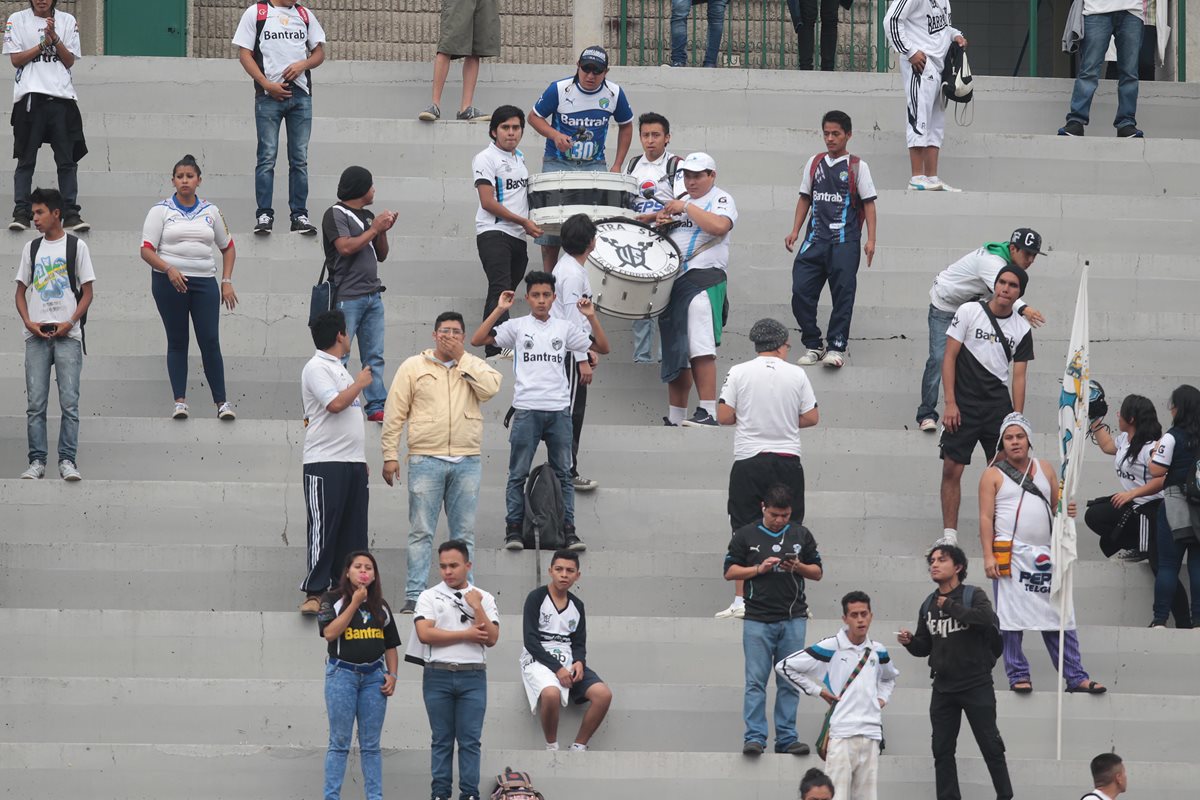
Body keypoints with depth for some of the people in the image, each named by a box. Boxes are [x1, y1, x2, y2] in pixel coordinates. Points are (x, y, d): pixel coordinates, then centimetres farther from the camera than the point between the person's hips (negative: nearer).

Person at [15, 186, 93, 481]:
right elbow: (21, 292, 14)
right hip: (36, 335, 3)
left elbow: (87, 293, 2)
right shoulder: (31, 248, 13)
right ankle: (37, 461, 2)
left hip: (67, 335, -3)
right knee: (35, 403, -1)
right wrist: (29, 322, -4)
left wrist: (69, 323, -11)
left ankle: (67, 460, -4)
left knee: (69, 401, -7)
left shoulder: (76, 246, 3)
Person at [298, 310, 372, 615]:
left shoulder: (339, 369, 21)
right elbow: (335, 403, -22)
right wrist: (360, 384, -6)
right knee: (323, 530, -10)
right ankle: (314, 593, -9)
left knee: (353, 532, 7)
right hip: (325, 462, -9)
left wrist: (362, 461, 22)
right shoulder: (316, 368, -8)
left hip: (353, 463, 9)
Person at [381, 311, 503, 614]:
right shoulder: (413, 367, 5)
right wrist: (390, 456, -3)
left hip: (466, 462, 2)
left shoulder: (475, 366, 10)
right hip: (426, 460, -2)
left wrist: (461, 358, -7)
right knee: (421, 531, -3)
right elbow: (395, 413, 3)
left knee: (464, 532, 6)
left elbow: (491, 388, -11)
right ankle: (414, 596, -3)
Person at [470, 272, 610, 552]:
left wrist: (591, 317, -1)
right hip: (527, 410, -2)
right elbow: (477, 340, -5)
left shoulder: (564, 328, 10)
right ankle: (513, 529, 4)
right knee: (518, 474, 0)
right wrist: (499, 310, -10)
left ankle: (568, 530, 8)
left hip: (559, 411, 2)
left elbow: (602, 348, 11)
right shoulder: (517, 326, 4)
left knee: (563, 473, 5)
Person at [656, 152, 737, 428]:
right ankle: (675, 418, 11)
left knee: (700, 350, -20)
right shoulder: (682, 200, 24)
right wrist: (662, 219, 11)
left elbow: (719, 226, -19)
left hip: (703, 278, -8)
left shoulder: (721, 199, 2)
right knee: (675, 354, 8)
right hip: (673, 281, 8)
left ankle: (708, 413, -23)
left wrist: (685, 208, -12)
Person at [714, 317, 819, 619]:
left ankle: (741, 601, 0)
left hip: (748, 460, -1)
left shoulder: (739, 373, -2)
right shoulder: (796, 374, 1)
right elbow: (811, 418, 4)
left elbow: (723, 416, -4)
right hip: (787, 462, 1)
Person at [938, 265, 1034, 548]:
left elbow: (1019, 376, 7)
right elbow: (949, 357, -4)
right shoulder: (969, 312, -3)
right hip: (963, 405, -2)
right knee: (952, 469, -4)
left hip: (999, 407, 3)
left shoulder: (1022, 329, 5)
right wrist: (950, 403, -11)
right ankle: (949, 533, 3)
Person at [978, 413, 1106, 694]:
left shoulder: (1044, 468, 15)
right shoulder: (993, 474, 3)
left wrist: (1066, 511, -5)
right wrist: (988, 556, -12)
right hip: (1011, 554, -4)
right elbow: (986, 517, -3)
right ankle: (1018, 676, 3)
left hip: (1045, 554, 4)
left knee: (1061, 618, 2)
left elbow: (1057, 505, 20)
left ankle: (1075, 676, 4)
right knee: (1011, 618, -3)